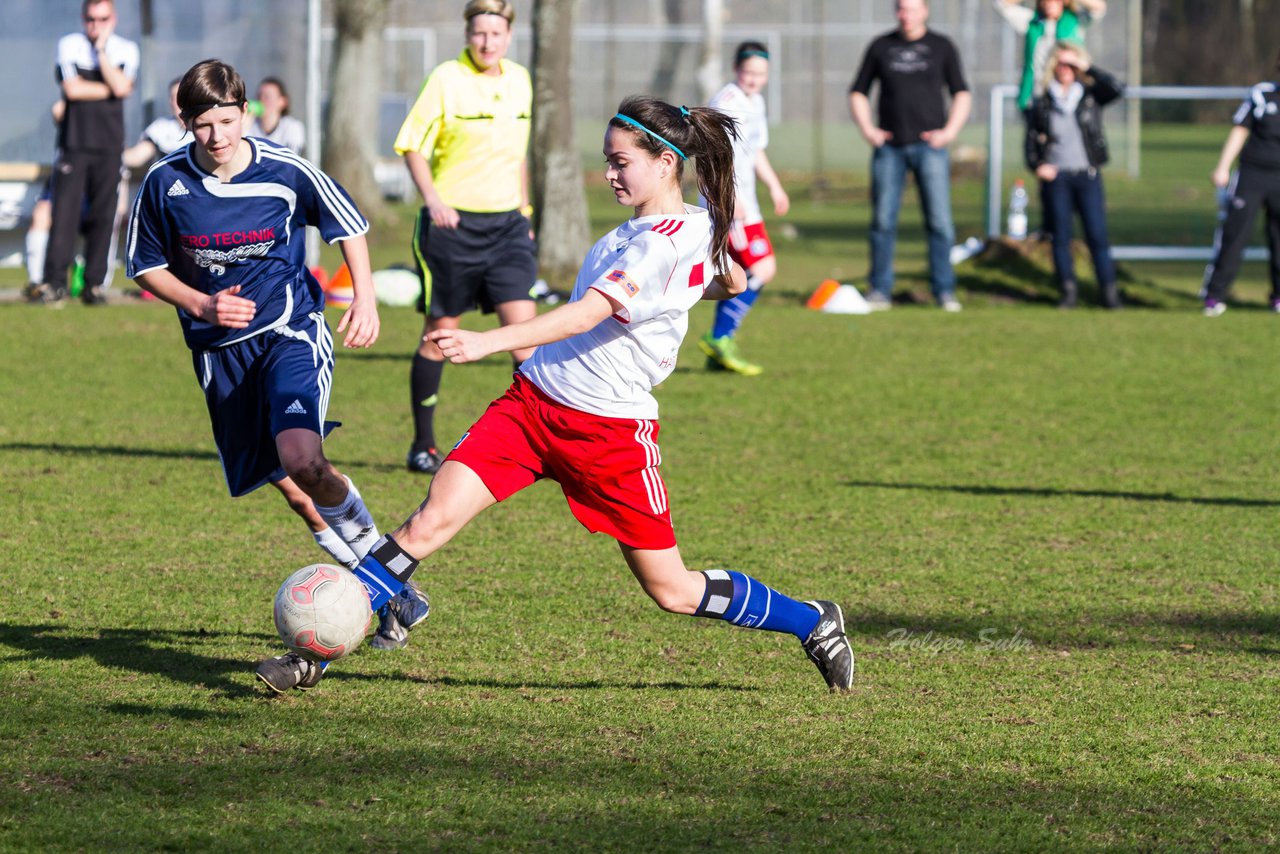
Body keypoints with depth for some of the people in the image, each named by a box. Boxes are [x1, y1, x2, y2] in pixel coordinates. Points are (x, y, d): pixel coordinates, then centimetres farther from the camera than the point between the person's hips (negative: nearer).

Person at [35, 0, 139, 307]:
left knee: (103, 215, -1)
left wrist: (101, 50, -11)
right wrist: (108, 89, -3)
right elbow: (72, 89, -10)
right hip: (74, 141, -1)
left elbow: (122, 87, -11)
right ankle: (54, 282, -8)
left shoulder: (126, 50, 7)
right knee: (65, 212, -9)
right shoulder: (69, 45, 3)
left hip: (109, 145, 1)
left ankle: (94, 284, 4)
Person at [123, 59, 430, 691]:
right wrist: (203, 305, -10)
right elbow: (146, 267, 6)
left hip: (289, 331, -3)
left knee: (300, 457, -30)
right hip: (220, 351, 3)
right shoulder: (165, 183, -7)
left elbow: (349, 225, 7)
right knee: (292, 490, 5)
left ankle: (362, 532, -3)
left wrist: (365, 299, -4)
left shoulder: (285, 172, -10)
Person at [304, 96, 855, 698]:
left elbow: (589, 313, -31)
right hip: (533, 399, 8)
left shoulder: (668, 243, -20)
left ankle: (813, 624, 27)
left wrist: (491, 342, -40)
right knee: (430, 522, -9)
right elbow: (732, 282, 26)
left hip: (610, 431, -8)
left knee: (673, 591, 5)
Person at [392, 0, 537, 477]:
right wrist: (432, 198, -19)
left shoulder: (519, 80, 8)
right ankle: (422, 446, 16)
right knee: (440, 331, 4)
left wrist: (524, 211, 19)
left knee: (524, 328, -7)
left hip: (505, 223, 4)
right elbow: (412, 145, -6)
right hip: (452, 222, -4)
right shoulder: (446, 79, -8)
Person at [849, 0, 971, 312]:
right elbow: (858, 92, 15)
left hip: (929, 145, -1)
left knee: (939, 220, -6)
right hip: (889, 146, 1)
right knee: (883, 220, -1)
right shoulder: (880, 47, 10)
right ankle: (880, 289, 7)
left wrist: (950, 131, -2)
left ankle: (944, 289, 0)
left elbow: (961, 93, 11)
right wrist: (867, 129, 2)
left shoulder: (941, 46, 8)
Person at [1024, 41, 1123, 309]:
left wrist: (1088, 67, -7)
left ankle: (1108, 290, 1)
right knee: (1061, 235, 2)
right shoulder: (1041, 104, 8)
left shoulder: (1090, 96, 6)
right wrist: (1037, 165, -7)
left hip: (1087, 176, -1)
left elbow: (1115, 88, -11)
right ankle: (1068, 291, 8)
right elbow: (1031, 139, 10)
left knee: (1097, 234, -5)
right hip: (1056, 177, 1)